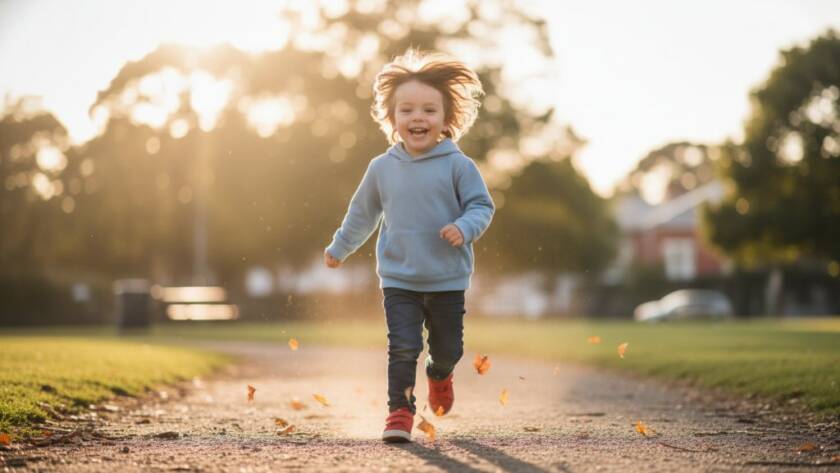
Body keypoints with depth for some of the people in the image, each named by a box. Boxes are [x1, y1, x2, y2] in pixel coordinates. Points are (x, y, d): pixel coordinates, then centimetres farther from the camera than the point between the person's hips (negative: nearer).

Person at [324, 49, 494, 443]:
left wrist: (464, 228, -26)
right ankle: (400, 410, 2)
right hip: (398, 280, 1)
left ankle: (439, 374, 46)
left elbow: (482, 205, -4)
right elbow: (362, 213, 16)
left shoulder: (458, 165, -8)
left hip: (447, 280, 0)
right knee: (402, 347, -10)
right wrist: (339, 248, 27)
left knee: (448, 348, 13)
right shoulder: (382, 168, 1)